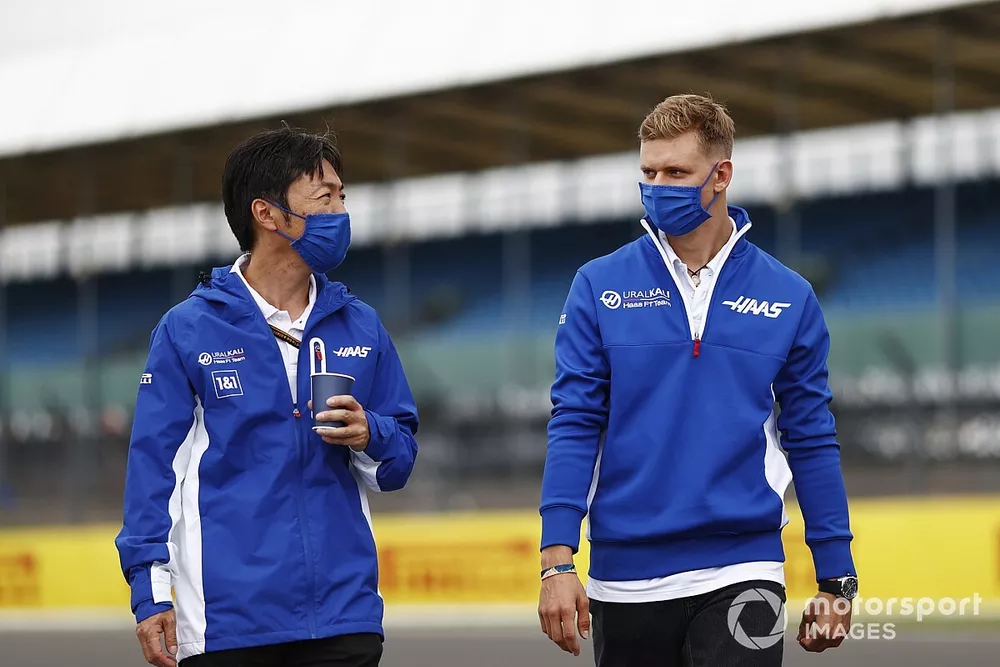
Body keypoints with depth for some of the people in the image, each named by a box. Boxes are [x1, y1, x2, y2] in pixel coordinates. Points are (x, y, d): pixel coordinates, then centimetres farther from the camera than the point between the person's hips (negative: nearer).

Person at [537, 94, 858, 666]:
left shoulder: (788, 297, 3)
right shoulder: (599, 287, 2)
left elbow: (813, 441, 6)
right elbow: (574, 426, -2)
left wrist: (837, 581, 5)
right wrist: (558, 560, -11)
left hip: (740, 575, -1)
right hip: (625, 578, 1)